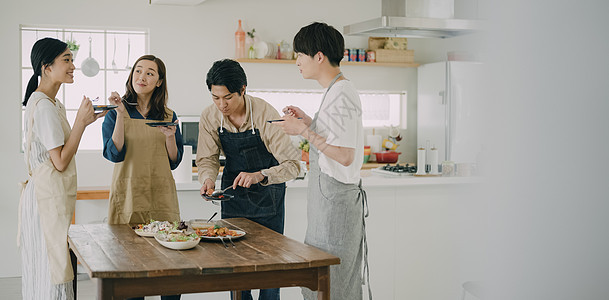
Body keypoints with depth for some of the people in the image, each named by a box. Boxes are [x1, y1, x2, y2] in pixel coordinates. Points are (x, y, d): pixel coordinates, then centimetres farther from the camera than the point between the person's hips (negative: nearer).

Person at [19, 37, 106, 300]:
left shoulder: (50, 103, 15)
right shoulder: (44, 106, -16)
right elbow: (60, 161, -18)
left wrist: (85, 121, 13)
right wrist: (81, 121, -14)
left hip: (42, 195, 10)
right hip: (49, 199, -10)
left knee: (44, 273, 14)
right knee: (52, 274, -6)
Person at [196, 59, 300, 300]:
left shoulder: (266, 115, -26)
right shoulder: (209, 117, -14)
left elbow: (292, 165, -25)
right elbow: (208, 159, -3)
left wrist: (259, 175, -40)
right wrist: (208, 178, -25)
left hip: (268, 195, -3)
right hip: (232, 192, 3)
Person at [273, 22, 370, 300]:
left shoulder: (341, 95, -17)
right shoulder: (336, 91, 14)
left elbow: (345, 156, -22)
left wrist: (305, 131, -17)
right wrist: (309, 122, 15)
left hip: (335, 199, -10)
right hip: (328, 196, 10)